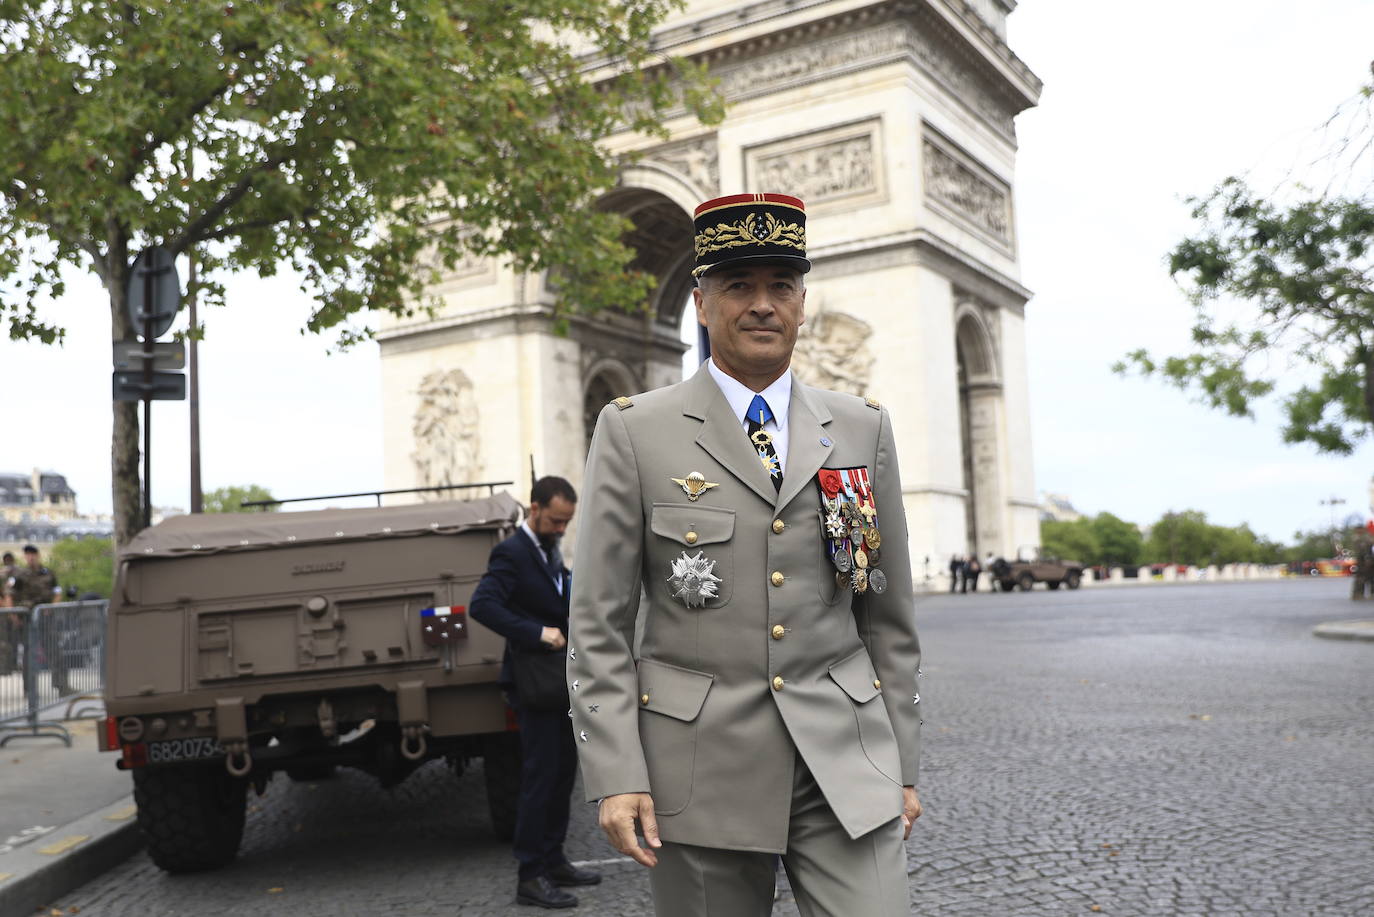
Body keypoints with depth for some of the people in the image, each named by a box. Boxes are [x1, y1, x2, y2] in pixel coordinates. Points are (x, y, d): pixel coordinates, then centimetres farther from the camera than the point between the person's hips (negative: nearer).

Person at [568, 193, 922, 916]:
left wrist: (902, 766, 9)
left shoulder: (862, 429, 8)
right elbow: (598, 625, -2)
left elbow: (887, 616, 11)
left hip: (845, 761, 2)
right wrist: (615, 777, -8)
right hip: (701, 768, -2)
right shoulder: (633, 431, 0)